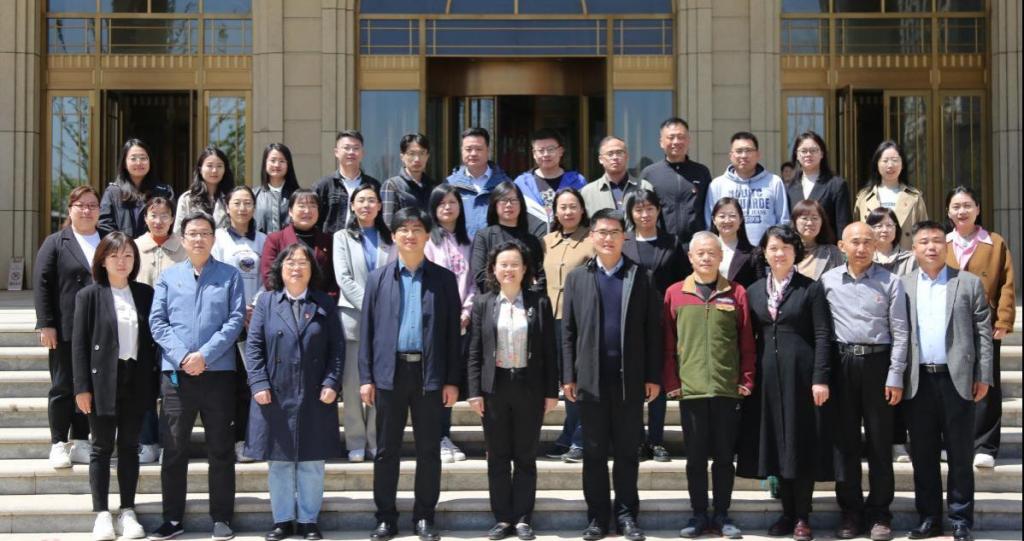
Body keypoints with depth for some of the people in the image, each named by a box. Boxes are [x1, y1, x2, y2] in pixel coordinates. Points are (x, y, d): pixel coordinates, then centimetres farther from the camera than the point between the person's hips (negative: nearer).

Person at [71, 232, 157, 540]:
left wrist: (156, 383, 3)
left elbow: (153, 339, 7)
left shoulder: (145, 294, 6)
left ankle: (127, 512, 16)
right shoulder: (89, 296, -1)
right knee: (102, 448, 4)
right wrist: (82, 387, -9)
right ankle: (101, 515, 10)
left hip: (136, 380, 3)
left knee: (130, 446, 9)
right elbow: (79, 343, -3)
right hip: (103, 380, -2)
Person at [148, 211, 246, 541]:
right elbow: (157, 322, 3)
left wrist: (205, 354, -13)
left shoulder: (230, 275, 6)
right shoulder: (168, 277, 10)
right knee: (174, 448, 4)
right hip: (176, 373, 1)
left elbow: (235, 320, -3)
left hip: (218, 372, -1)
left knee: (221, 449, 4)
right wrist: (181, 356, -12)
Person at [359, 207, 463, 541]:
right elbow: (367, 330, 5)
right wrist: (366, 377, -2)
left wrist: (453, 380, -2)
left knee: (429, 449, 5)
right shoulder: (378, 278, 7)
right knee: (386, 450, 6)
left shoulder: (443, 279, 5)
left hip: (429, 373, 0)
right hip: (389, 372, 1)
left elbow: (453, 331, 3)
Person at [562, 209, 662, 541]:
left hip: (630, 378, -1)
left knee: (627, 451, 6)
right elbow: (568, 330, 4)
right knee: (594, 452, 6)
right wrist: (568, 377, -2)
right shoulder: (577, 277, 7)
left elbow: (653, 329, 1)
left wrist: (653, 376, -4)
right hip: (591, 378, 1)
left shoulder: (641, 277, 4)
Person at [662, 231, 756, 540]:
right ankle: (699, 515, 16)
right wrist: (670, 383, -2)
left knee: (724, 455, 7)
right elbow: (668, 344, 4)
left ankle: (722, 515, 17)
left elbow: (747, 342, 5)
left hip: (727, 389, 0)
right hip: (690, 389, 0)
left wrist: (746, 381, -1)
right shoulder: (674, 293, 3)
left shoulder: (736, 293, 4)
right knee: (695, 456, 7)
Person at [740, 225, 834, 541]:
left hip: (801, 372, -4)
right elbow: (749, 338, 10)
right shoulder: (754, 291, 10)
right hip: (768, 375, 4)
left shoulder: (811, 288, -1)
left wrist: (820, 378, -12)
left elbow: (823, 336, -5)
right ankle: (787, 512, 15)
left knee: (803, 442, 0)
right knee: (777, 442, 6)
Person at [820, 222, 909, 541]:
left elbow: (899, 332, 0)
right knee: (845, 440, 6)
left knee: (880, 440, 4)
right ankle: (850, 511, 15)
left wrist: (895, 376, -6)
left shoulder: (890, 282, 2)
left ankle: (879, 513, 13)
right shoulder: (828, 281, 5)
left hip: (877, 362, -1)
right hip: (841, 363, 1)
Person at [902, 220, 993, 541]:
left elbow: (983, 331, 3)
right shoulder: (902, 286, 8)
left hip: (957, 379, -2)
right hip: (917, 381, 2)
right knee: (923, 454, 7)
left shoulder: (969, 283, 5)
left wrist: (983, 376, -3)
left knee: (960, 454, 4)